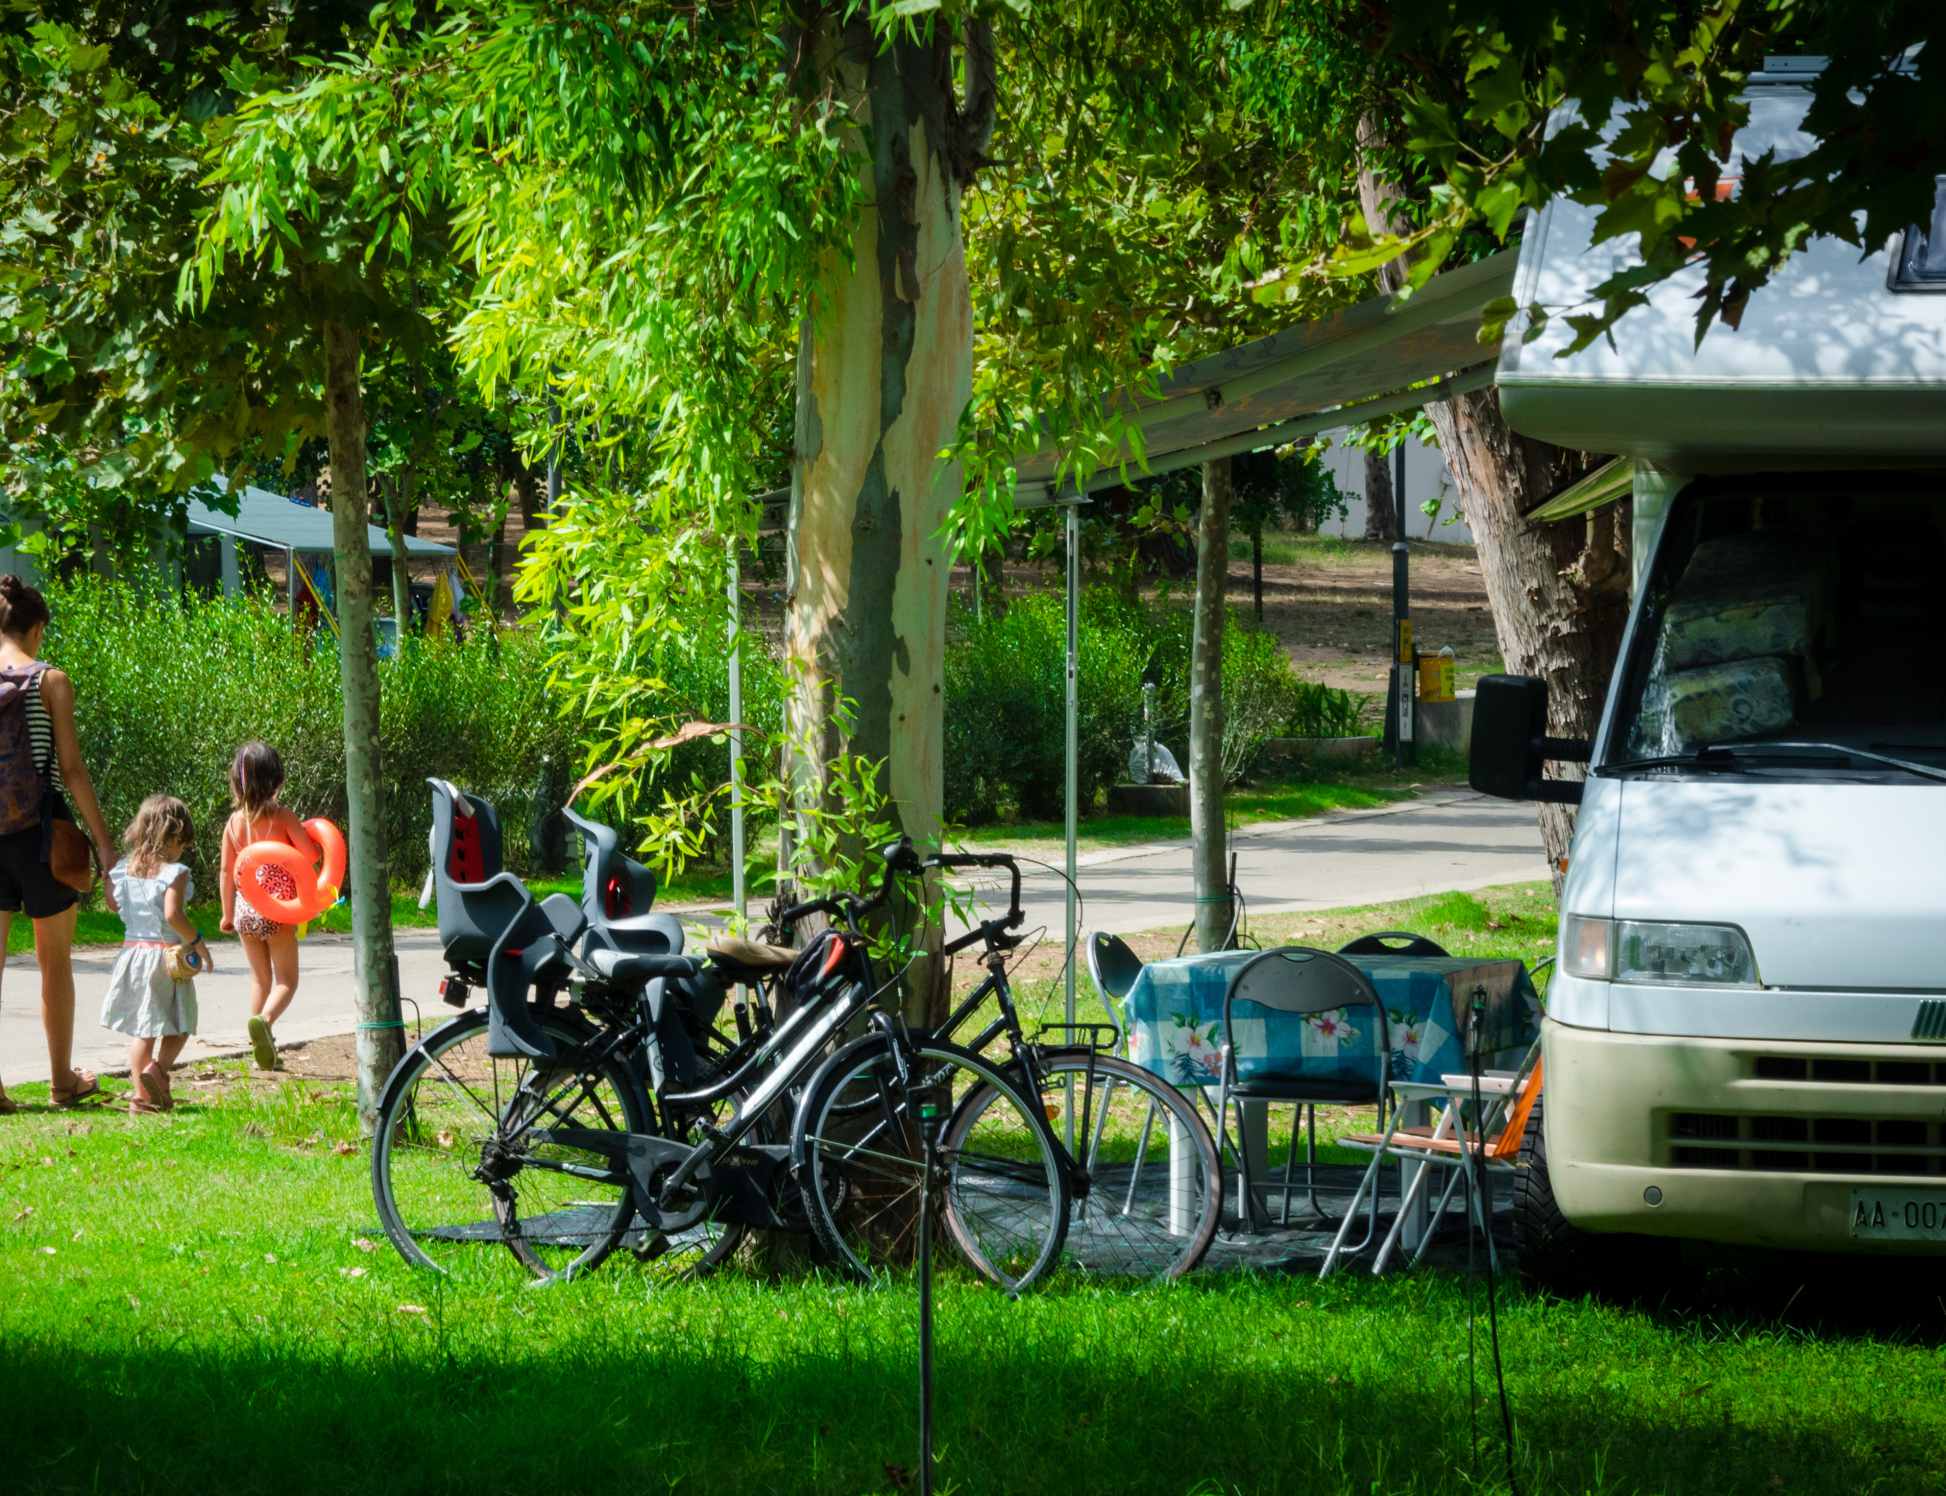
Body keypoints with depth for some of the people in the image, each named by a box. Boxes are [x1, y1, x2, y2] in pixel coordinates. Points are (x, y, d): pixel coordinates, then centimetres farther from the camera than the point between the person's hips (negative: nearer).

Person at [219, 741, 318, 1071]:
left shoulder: (235, 821, 1)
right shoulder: (282, 817, -10)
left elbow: (226, 870, 5)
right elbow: (311, 854, -12)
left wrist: (227, 913, 14)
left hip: (246, 909, 4)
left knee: (260, 979, 17)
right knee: (286, 980, 3)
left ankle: (264, 1051, 17)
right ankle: (264, 1019, -27)